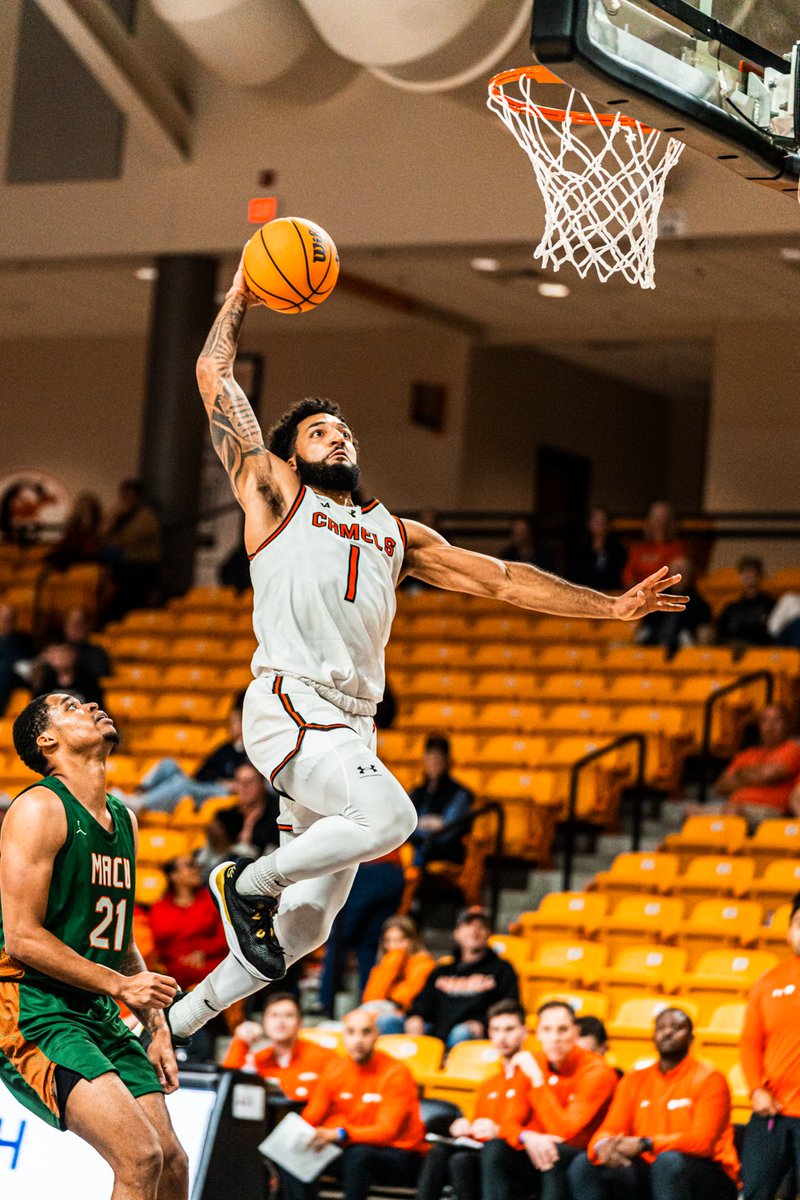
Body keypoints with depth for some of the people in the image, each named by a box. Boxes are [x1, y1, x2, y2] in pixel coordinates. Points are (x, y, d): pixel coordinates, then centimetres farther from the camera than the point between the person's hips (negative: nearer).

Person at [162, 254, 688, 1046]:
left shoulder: (395, 533, 25)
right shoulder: (274, 496, 10)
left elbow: (501, 579, 22)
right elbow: (214, 376, 8)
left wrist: (610, 606, 14)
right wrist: (241, 295, 17)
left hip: (352, 725, 6)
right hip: (288, 705, -6)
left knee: (303, 927, 5)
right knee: (391, 816, -30)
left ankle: (173, 1025, 20)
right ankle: (248, 881, -7)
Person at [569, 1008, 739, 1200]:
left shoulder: (709, 1079, -4)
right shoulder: (633, 1081, 13)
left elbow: (703, 1141, -16)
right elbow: (610, 1131, 4)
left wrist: (645, 1144, -28)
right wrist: (603, 1146, -23)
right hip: (648, 1177, 5)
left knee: (669, 1161, -37)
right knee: (584, 1166, -15)